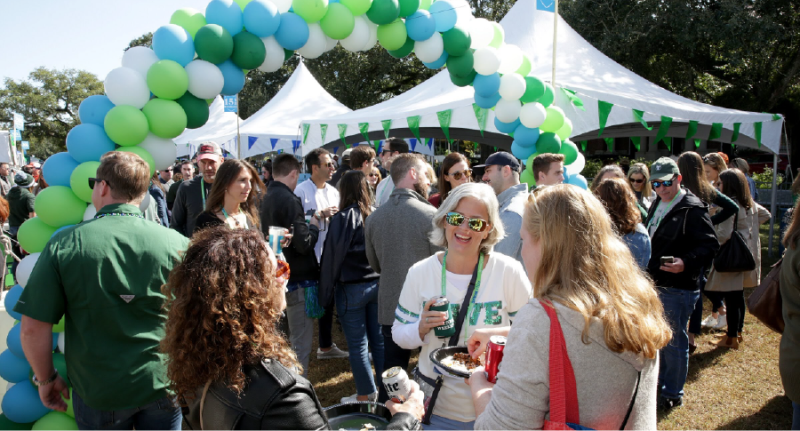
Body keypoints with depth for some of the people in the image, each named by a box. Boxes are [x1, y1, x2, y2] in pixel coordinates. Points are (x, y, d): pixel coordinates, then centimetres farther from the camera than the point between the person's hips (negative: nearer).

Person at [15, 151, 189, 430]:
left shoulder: (64, 245, -13)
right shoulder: (177, 243, -12)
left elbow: (33, 329, -10)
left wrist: (46, 379, 7)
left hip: (98, 390, 0)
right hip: (164, 386, 1)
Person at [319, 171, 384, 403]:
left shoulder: (342, 218, -13)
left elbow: (332, 256, -11)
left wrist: (326, 292, -3)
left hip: (351, 288, -5)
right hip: (378, 285, 5)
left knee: (358, 345, 6)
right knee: (379, 340, 14)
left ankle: (366, 395, 16)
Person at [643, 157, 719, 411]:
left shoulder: (692, 209, -15)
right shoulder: (657, 205, 12)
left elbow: (710, 246, -19)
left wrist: (686, 263, -33)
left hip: (677, 288, -8)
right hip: (654, 285, 8)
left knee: (674, 342, 3)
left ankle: (673, 394, 18)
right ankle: (658, 381, 38)